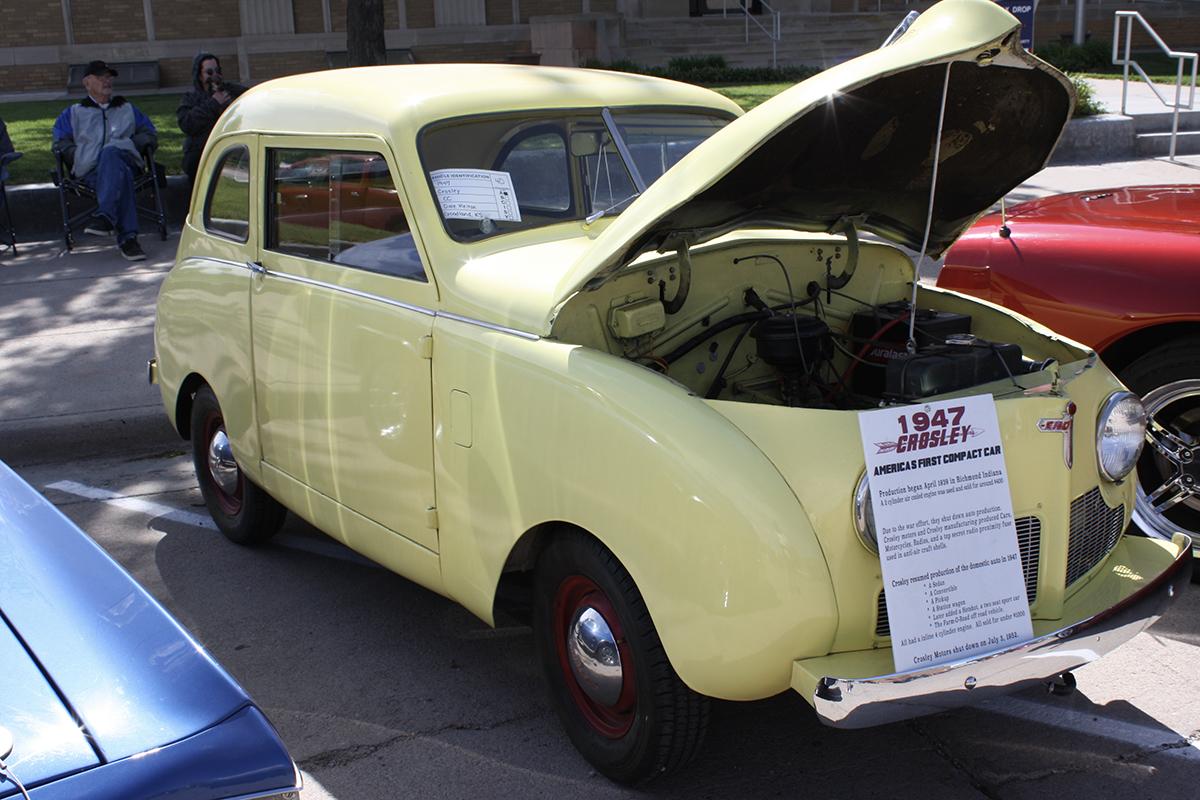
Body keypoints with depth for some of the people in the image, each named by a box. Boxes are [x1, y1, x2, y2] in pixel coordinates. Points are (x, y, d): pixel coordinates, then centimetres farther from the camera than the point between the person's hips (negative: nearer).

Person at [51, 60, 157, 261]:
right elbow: (60, 143, 18)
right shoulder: (73, 113, 30)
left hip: (125, 159, 1)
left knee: (110, 151, -40)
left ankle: (105, 217, -53)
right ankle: (128, 238, -53)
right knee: (120, 175, -40)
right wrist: (80, 156, -1)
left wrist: (131, 144, 8)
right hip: (90, 171, -1)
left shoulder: (127, 109, 35)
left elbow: (150, 133, 28)